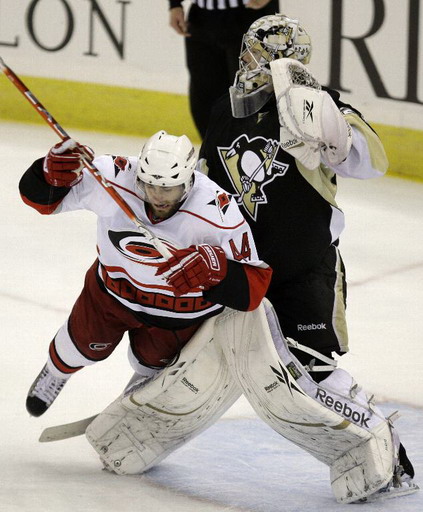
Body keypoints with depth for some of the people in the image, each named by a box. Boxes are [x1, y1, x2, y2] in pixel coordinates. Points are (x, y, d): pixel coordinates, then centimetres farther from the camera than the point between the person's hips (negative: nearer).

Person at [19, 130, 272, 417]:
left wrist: (214, 266, -53)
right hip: (117, 283, 1)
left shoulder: (220, 213, -38)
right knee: (86, 344, 19)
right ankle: (57, 371, 55)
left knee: (150, 360, 19)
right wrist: (52, 174, -46)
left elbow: (253, 288, -33)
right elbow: (41, 197, -22)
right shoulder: (113, 177, -34)